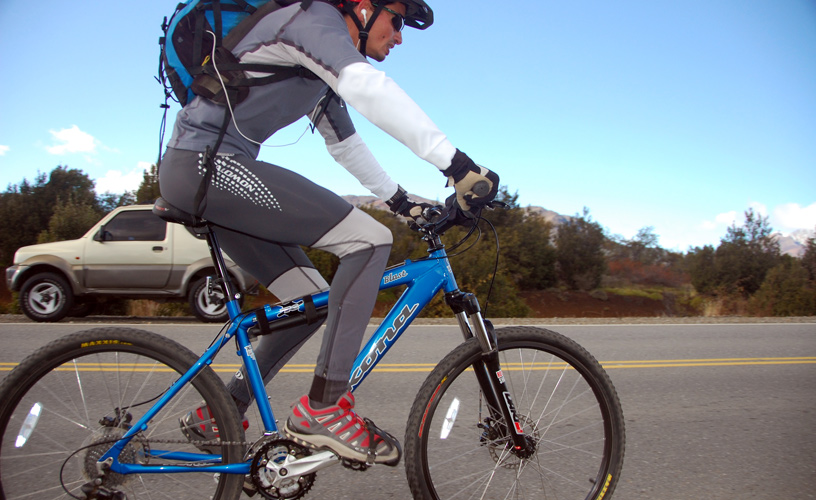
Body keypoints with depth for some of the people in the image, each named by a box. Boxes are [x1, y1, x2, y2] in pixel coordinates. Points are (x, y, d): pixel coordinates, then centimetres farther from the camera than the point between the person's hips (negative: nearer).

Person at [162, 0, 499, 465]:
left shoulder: (325, 73, 22)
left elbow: (346, 143, 32)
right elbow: (369, 88, -28)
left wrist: (398, 197, 33)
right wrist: (455, 162, -34)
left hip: (201, 174, 11)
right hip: (207, 161, -11)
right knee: (370, 239, -18)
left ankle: (218, 414, 20)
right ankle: (323, 407, -17)